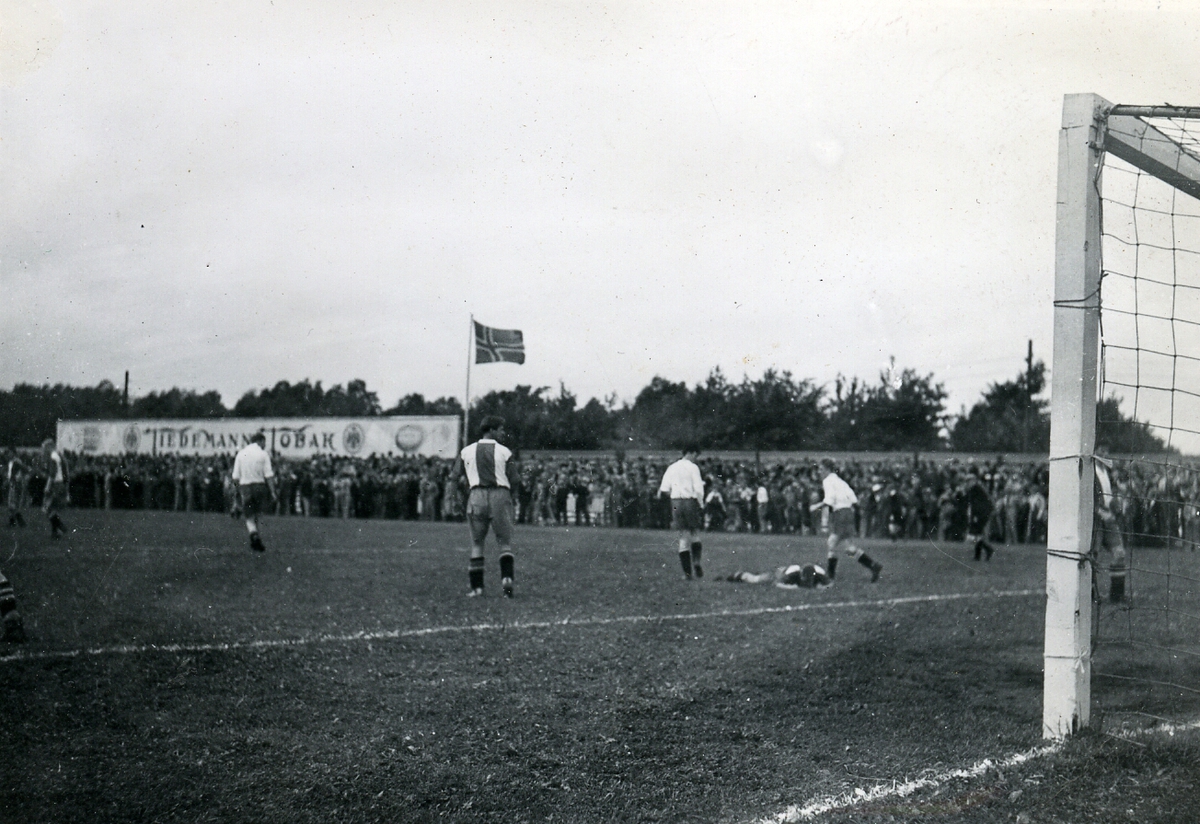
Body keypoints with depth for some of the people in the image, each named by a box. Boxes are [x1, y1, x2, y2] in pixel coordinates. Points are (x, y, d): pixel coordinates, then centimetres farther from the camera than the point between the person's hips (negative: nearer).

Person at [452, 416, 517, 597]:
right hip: (500, 495, -2)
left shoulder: (467, 451, 10)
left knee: (476, 544, 10)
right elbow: (512, 480, -2)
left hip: (477, 495, 2)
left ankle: (476, 586, 6)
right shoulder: (504, 452, 2)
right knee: (505, 543, 4)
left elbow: (454, 476, 9)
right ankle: (507, 578, -17)